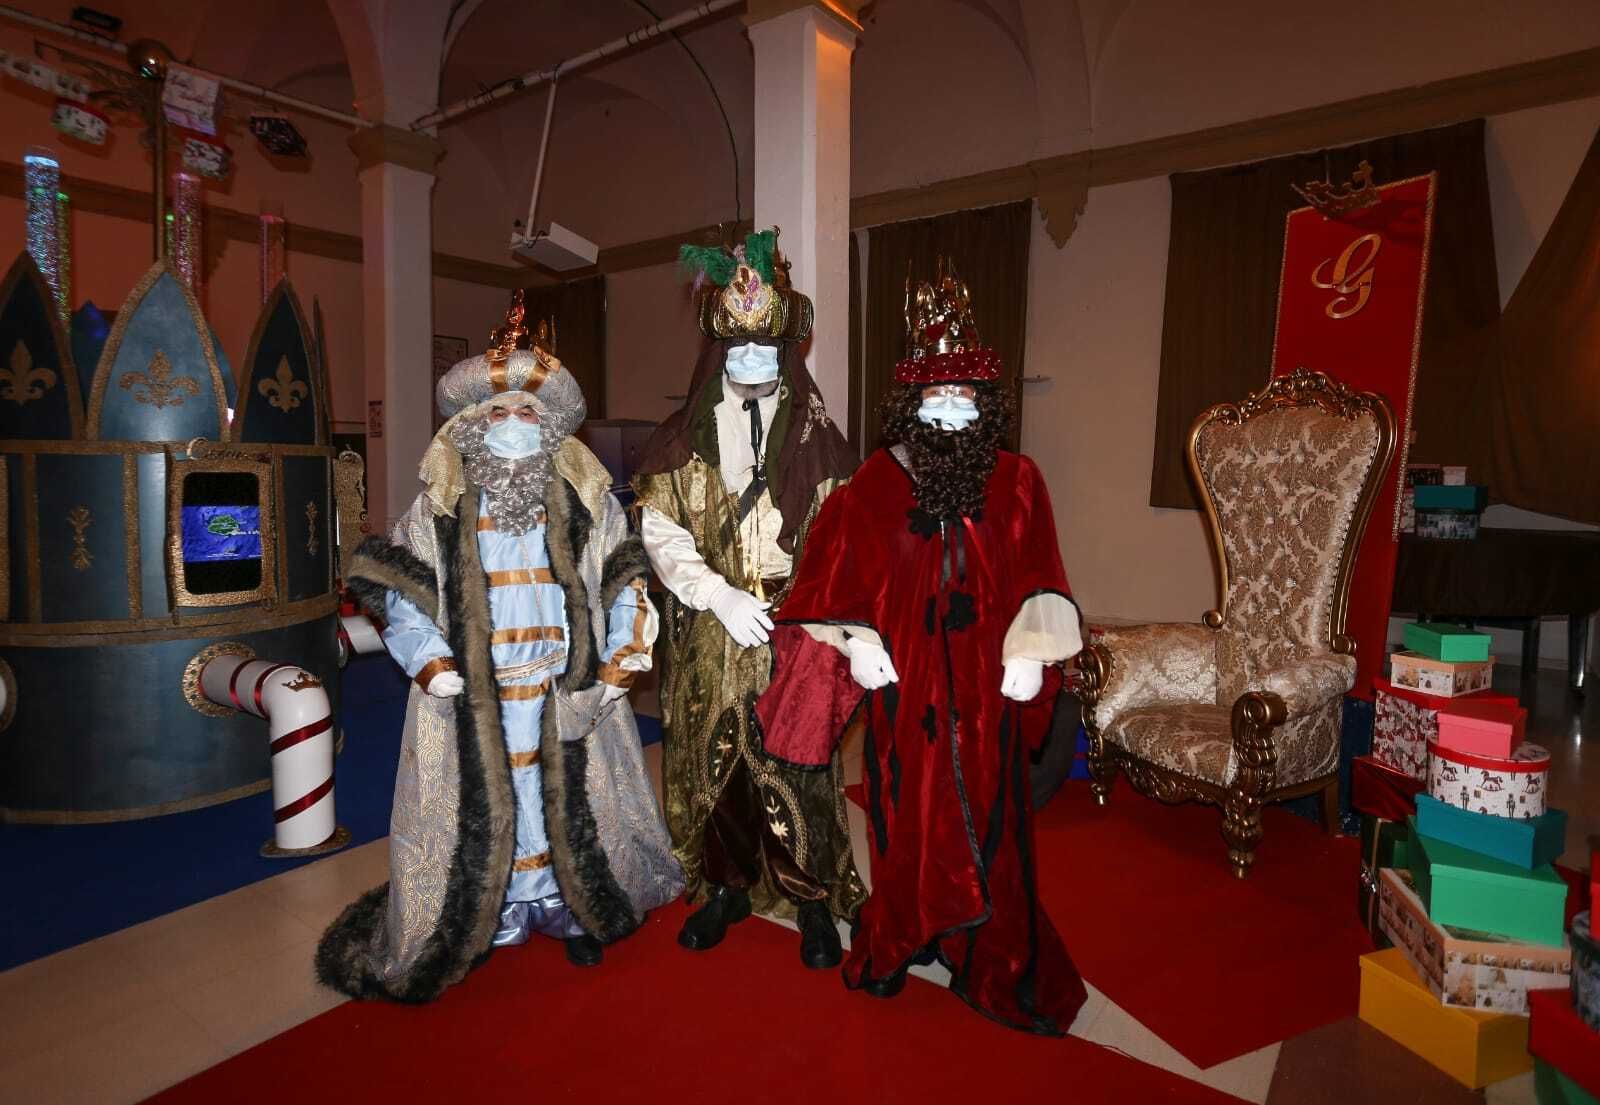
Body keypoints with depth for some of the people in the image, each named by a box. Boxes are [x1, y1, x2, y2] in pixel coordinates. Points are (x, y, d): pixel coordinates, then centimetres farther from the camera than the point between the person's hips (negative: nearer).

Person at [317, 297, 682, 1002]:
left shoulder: (585, 501, 4)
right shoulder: (442, 506, 3)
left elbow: (624, 580, 4)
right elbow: (397, 586, 3)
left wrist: (626, 652, -6)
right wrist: (427, 659, -10)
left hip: (566, 685, 1)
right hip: (472, 691, 0)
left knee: (567, 793, 8)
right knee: (481, 798, 7)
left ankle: (571, 906, 28)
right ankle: (485, 914, 27)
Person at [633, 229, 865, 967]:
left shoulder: (814, 438, 2)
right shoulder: (682, 440, 5)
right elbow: (660, 532, -3)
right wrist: (720, 595, -16)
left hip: (793, 634, -1)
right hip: (708, 637, 2)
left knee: (795, 767, 1)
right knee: (712, 761, 10)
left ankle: (814, 901, 22)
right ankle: (727, 887, 32)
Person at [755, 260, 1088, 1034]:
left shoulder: (1017, 484, 1)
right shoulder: (873, 487, -2)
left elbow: (1038, 583, 0)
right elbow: (832, 577, -1)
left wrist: (1030, 652, -12)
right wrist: (856, 641, -12)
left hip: (984, 689, 1)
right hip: (903, 687, 0)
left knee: (987, 823, 9)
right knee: (906, 820, 11)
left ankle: (995, 963, 28)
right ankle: (898, 941, 34)